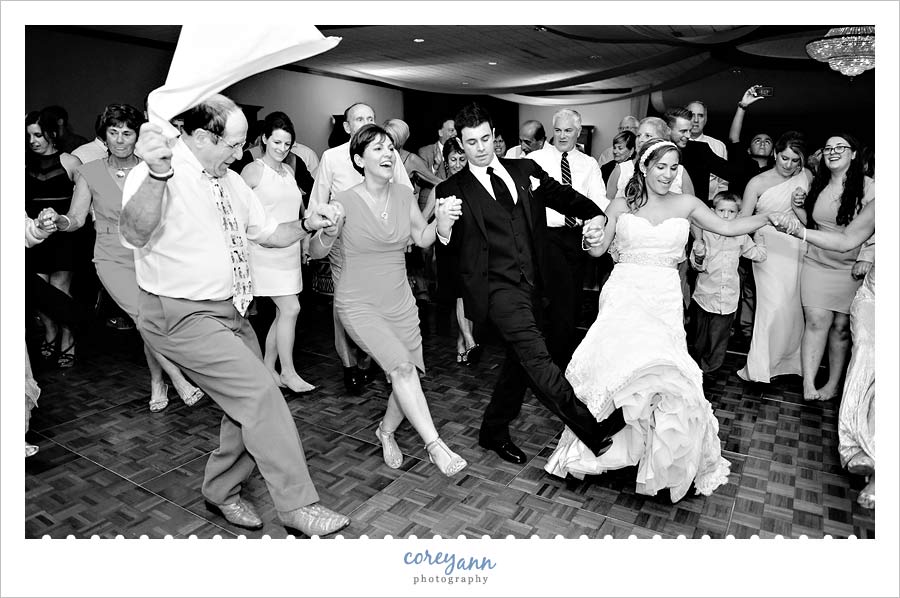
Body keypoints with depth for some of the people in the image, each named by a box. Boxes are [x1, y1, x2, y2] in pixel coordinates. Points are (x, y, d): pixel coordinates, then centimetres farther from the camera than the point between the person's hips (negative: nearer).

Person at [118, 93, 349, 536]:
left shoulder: (230, 182, 9)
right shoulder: (157, 175, -16)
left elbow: (269, 233, 16)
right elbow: (134, 234, -34)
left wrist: (306, 225, -4)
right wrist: (157, 174, -49)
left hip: (230, 311, 9)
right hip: (182, 316, -8)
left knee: (249, 405, 12)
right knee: (261, 395, -15)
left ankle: (222, 491, 35)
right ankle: (297, 506, -1)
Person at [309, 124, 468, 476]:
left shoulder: (404, 195, 1)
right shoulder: (344, 203, -12)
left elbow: (422, 239, 11)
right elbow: (315, 253, -5)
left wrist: (440, 222, -9)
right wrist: (327, 233, -27)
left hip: (400, 302, 5)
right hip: (359, 305, -5)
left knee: (409, 375, 4)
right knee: (400, 365, -23)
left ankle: (386, 430, 33)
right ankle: (435, 446, -14)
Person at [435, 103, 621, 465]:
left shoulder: (526, 170, 12)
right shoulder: (452, 190, 1)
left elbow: (564, 197, 10)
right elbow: (450, 248, -2)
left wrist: (595, 214, -10)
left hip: (531, 284, 6)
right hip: (496, 285, -5)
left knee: (520, 360, 14)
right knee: (535, 356, -19)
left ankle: (494, 431, 32)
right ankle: (592, 430, -20)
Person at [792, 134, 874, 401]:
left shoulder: (868, 187, -5)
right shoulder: (817, 185, 9)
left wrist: (866, 259, -17)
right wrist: (799, 208, 0)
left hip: (852, 269, -2)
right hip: (817, 263, 3)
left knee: (841, 326, 5)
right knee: (816, 321, -7)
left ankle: (834, 384, 17)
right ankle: (808, 385, -6)